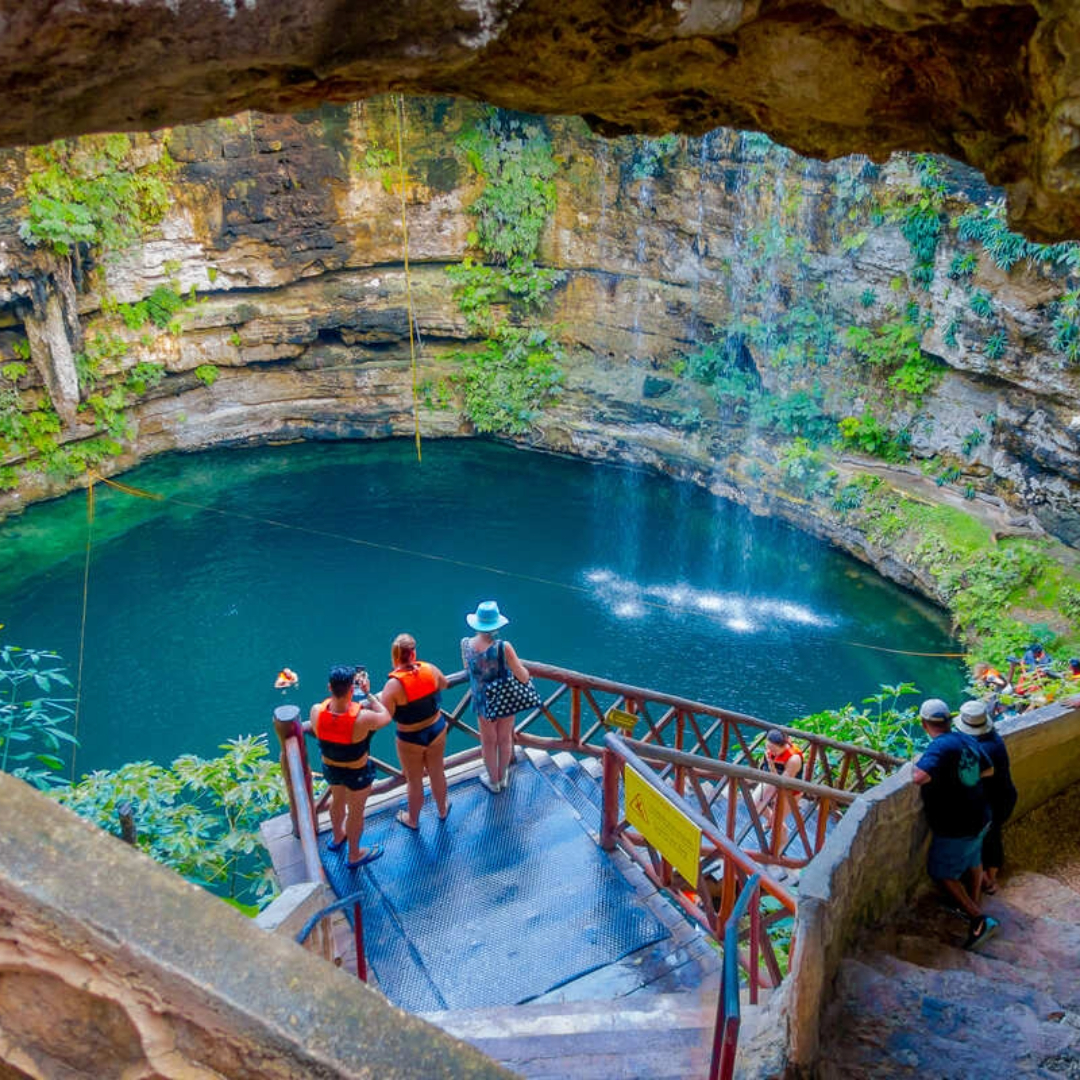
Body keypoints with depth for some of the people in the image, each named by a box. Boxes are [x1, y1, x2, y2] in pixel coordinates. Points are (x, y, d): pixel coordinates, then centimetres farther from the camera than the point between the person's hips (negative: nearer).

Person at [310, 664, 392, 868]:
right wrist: (368, 694, -11)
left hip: (330, 768, 5)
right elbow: (386, 717, -16)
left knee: (337, 800, 34)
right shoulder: (362, 718, -38)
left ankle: (338, 837, 62)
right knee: (356, 811, 22)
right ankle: (354, 855, 46)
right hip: (357, 773, -4)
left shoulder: (316, 711, -27)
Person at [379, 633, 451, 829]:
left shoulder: (394, 684, -28)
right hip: (437, 730, 4)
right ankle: (442, 810, 49)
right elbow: (444, 684, 7)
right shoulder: (430, 669, -14)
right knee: (437, 773, 26)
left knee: (414, 781, 19)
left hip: (411, 740, -4)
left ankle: (413, 820, 43)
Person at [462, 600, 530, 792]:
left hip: (482, 701, 2)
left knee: (488, 742, 24)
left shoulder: (466, 644, -17)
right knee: (505, 740, 24)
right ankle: (503, 778, 44)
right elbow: (523, 677, -22)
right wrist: (525, 670, -1)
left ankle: (493, 781, 42)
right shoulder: (503, 647, -28)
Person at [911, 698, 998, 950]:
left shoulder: (939, 747, -29)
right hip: (979, 818, 8)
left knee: (943, 872, 8)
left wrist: (914, 767, -22)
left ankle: (978, 920, 5)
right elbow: (988, 770, 12)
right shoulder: (967, 740, -3)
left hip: (956, 827, -8)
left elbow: (919, 777, -43)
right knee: (972, 861, 28)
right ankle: (974, 907, 46)